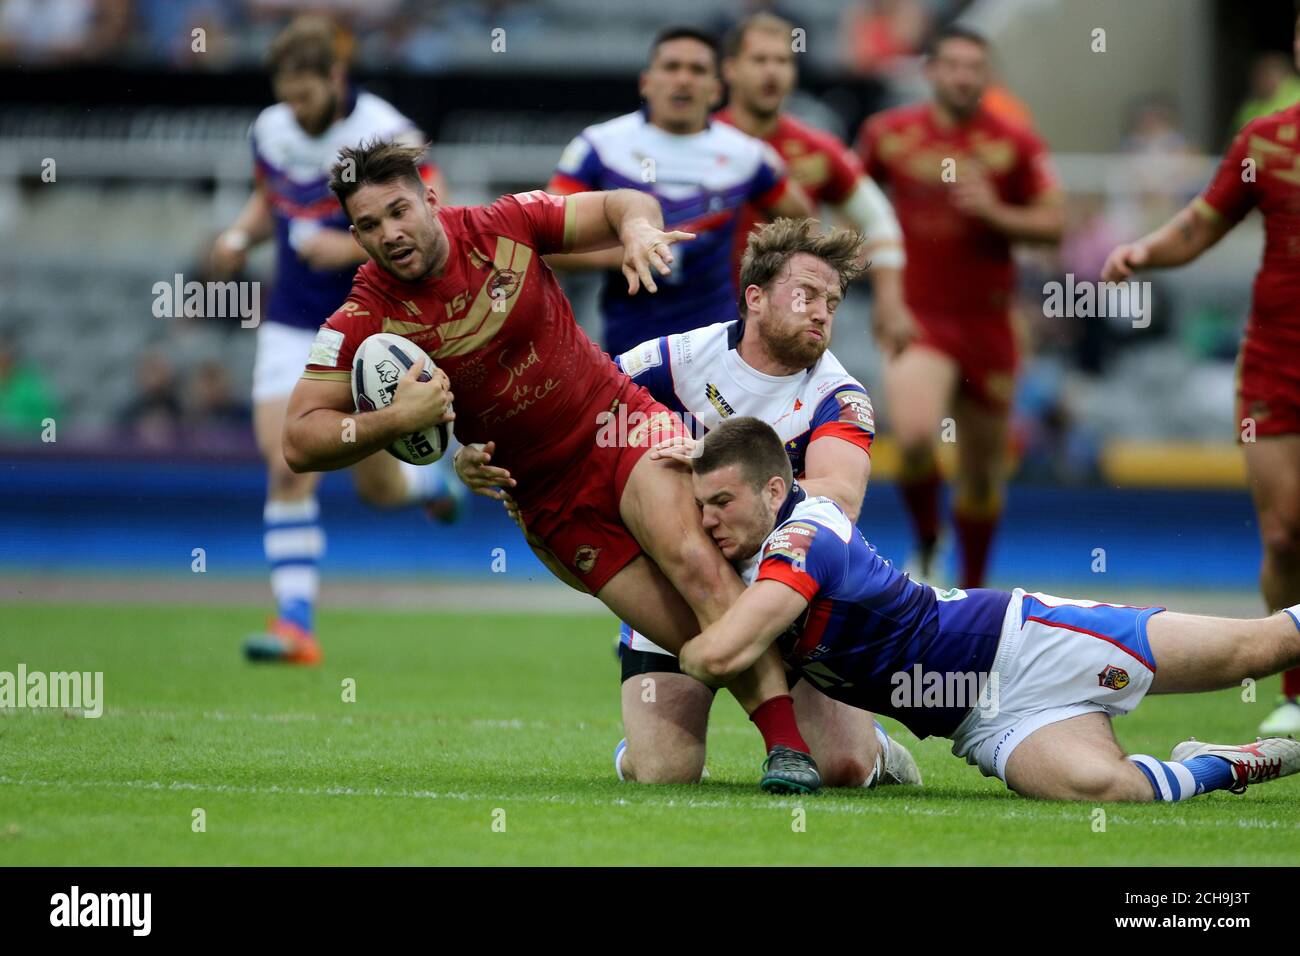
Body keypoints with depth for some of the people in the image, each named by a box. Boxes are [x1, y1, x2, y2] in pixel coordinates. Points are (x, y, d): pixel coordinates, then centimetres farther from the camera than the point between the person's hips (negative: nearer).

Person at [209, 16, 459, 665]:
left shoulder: (386, 137, -15)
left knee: (378, 486, 7)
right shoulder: (271, 131, 2)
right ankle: (295, 625, -11)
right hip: (294, 324, 3)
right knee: (287, 471, -12)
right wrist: (242, 234, 0)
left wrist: (353, 247, -27)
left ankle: (426, 476, 44)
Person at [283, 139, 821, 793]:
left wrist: (638, 229, -15)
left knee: (692, 560, -28)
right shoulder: (365, 319, -8)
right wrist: (394, 420, -24)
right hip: (551, 499, 1)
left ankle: (788, 741, -30)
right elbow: (299, 443, -9)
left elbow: (621, 205, 9)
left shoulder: (504, 226, -5)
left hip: (619, 425, -1)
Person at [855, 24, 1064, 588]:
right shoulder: (888, 134, 1)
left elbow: (1053, 224, -1)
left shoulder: (1014, 146, -1)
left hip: (986, 323, 1)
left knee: (982, 470, 9)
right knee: (915, 435, -27)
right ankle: (925, 547, 0)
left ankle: (972, 590, 29)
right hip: (917, 318, -1)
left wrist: (994, 212, -17)